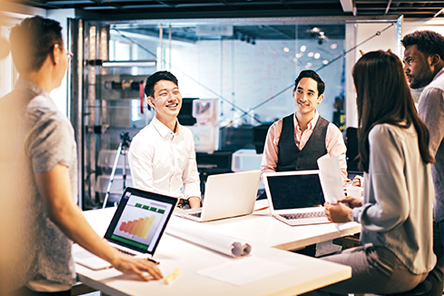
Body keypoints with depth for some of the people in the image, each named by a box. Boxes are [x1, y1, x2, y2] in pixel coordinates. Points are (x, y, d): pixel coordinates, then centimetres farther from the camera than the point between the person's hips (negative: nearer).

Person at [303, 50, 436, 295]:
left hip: (394, 264, -9)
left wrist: (350, 215, -7)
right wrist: (363, 204, 16)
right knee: (336, 258, 23)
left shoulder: (383, 133, -20)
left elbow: (394, 210, -22)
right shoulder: (413, 128, 8)